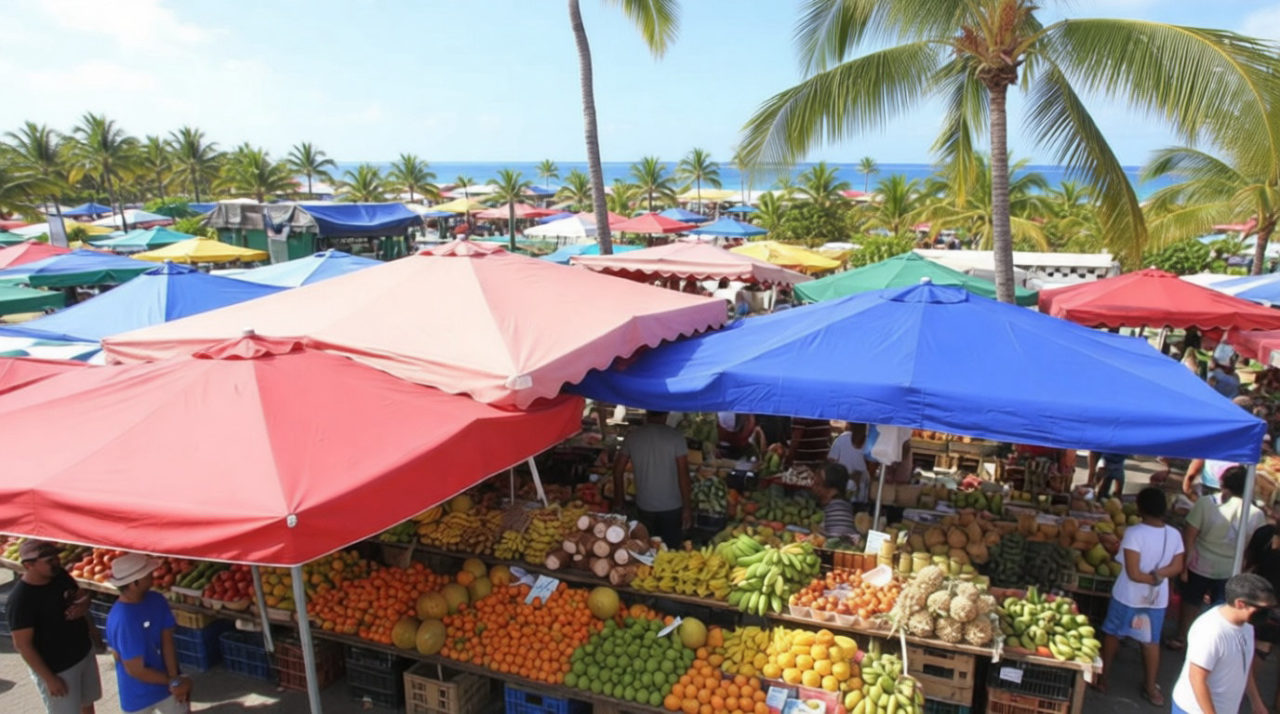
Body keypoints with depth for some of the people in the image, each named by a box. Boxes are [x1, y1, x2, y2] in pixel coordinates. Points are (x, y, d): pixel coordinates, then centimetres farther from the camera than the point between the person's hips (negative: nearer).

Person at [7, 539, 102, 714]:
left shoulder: (59, 575, -7)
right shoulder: (21, 599, -27)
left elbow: (82, 596, 10)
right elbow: (22, 645, -22)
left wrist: (82, 606, -15)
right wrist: (49, 679, -19)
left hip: (84, 652, 7)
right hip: (57, 669, -7)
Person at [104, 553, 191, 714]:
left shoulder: (156, 600, -10)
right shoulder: (121, 620, -30)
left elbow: (167, 641, -9)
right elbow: (135, 670, -25)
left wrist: (174, 678, -20)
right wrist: (173, 682, -15)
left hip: (164, 681, 5)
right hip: (138, 693, -5)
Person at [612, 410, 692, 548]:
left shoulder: (632, 436, -2)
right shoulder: (675, 437, -11)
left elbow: (618, 470, 3)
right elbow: (683, 474, -13)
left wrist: (618, 502, 13)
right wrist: (687, 507, -6)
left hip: (644, 506, 3)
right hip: (671, 506, -3)